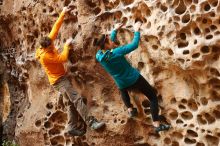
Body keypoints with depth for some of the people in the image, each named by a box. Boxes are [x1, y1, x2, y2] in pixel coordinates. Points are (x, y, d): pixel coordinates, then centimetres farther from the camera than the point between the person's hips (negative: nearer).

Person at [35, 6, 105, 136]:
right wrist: (67, 45, -10)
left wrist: (63, 14, -2)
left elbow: (56, 27, 1)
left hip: (62, 77, 9)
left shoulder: (49, 43, -2)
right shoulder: (44, 56, -23)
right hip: (59, 80, -9)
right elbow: (63, 58, -21)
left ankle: (72, 128, 11)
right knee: (77, 99, -17)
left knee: (71, 103, 8)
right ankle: (92, 122, -21)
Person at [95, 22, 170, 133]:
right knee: (153, 96, 7)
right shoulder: (116, 52, -28)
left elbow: (109, 42, 9)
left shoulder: (99, 56, -10)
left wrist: (115, 30, 14)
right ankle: (157, 124, 2)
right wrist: (136, 30, -11)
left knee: (123, 89, 43)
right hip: (135, 79, -5)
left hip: (122, 84, 5)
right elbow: (134, 45, -24)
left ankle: (130, 110, 37)